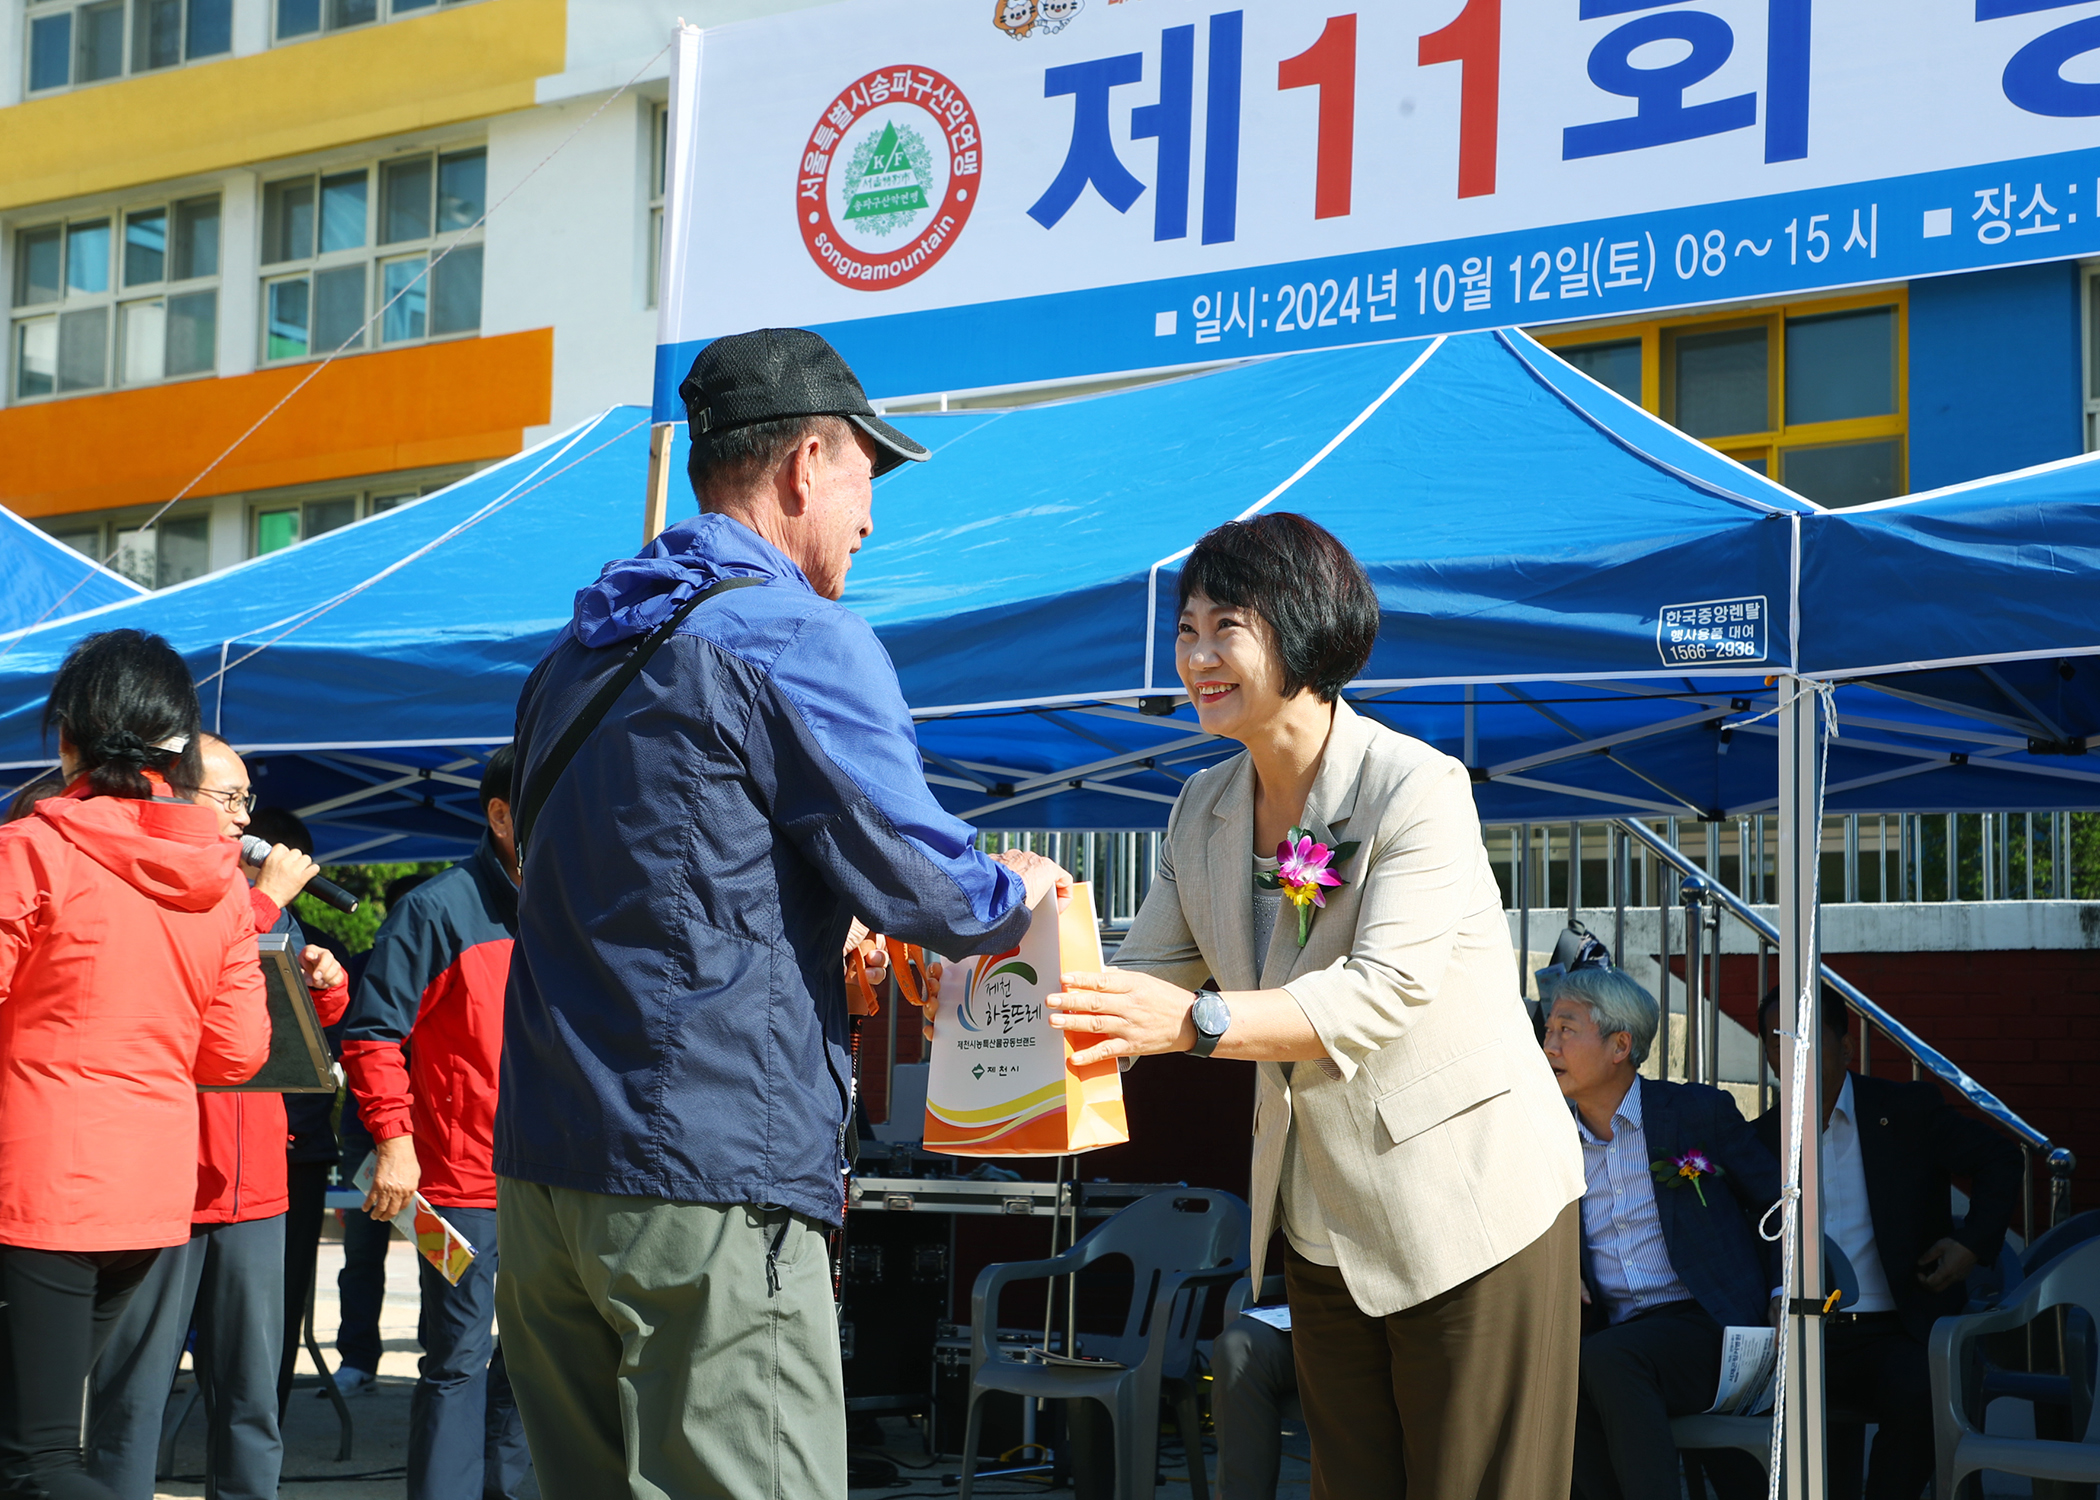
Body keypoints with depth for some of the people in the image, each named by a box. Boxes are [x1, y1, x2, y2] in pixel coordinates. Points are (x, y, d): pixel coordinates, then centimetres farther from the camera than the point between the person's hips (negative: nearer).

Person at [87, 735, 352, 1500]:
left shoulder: (259, 893, 17)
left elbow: (313, 1023, 25)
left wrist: (324, 983, 3)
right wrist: (264, 901, -13)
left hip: (253, 1181, 6)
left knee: (251, 1395, 10)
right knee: (131, 1401, -1)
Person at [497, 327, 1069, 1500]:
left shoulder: (583, 650, 18)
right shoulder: (798, 636, -8)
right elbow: (926, 883, -9)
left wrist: (827, 944, 30)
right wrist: (1020, 890, 12)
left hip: (541, 1175, 9)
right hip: (710, 1184, -9)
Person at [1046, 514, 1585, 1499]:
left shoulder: (1419, 790, -17)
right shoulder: (1204, 810, 6)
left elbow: (1382, 994, -27)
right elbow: (1143, 977, 4)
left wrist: (1197, 1022, -38)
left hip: (1468, 1205, -7)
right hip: (1320, 1222, 7)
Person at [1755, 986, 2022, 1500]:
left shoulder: (1907, 1111, 8)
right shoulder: (1763, 1137, 15)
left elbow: (1999, 1158, 11)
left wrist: (1973, 1243, -2)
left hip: (1895, 1335, -1)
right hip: (1802, 1338, 1)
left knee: (1917, 1395, -34)